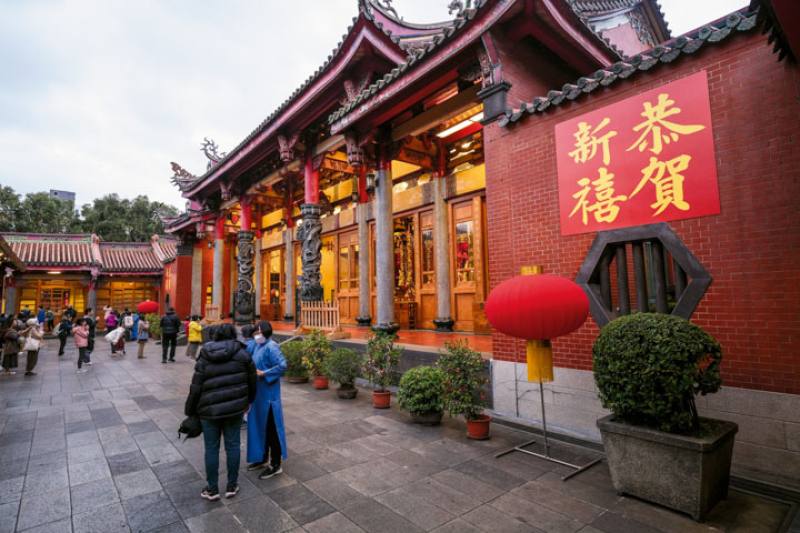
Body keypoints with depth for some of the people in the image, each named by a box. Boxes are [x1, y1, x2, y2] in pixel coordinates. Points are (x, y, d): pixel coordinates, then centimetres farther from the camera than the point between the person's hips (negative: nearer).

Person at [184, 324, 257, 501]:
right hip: (235, 407, 0)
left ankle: (212, 489, 24)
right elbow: (252, 380, 3)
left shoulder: (204, 359, -4)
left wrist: (190, 411, 10)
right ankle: (232, 486, 23)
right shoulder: (241, 354, -5)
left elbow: (196, 388, -3)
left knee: (211, 448, 13)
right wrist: (247, 401, 18)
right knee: (233, 445, 12)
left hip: (210, 409, 0)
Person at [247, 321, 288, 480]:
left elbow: (282, 365, -27)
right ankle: (263, 457, 36)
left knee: (271, 428, 1)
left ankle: (275, 465, 13)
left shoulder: (271, 347, -18)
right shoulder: (259, 346, 9)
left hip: (268, 394, -9)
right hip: (258, 393, 9)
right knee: (260, 425, 19)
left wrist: (264, 374, -21)